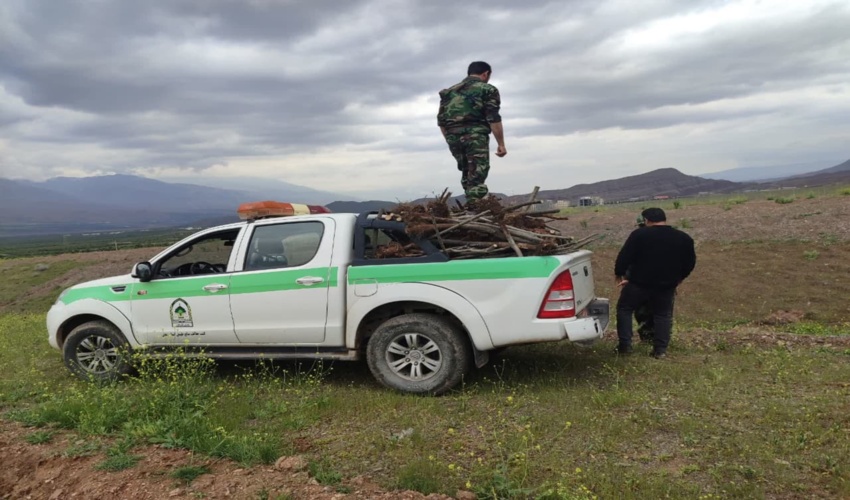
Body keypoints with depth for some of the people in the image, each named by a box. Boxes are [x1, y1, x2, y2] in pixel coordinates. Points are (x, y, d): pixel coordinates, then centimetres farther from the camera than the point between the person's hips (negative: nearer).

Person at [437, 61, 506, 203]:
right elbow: (493, 119, -6)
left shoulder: (449, 91, 21)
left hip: (453, 137, 5)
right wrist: (501, 144, -3)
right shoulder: (487, 89, 5)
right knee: (477, 176, -7)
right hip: (475, 135, -5)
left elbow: (441, 120, 17)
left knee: (467, 174, 18)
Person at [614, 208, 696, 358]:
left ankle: (625, 345, 9)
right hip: (666, 285, 3)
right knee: (663, 315, 17)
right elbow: (690, 263, 11)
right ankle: (660, 349, 12)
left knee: (624, 309, 13)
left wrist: (618, 274, 7)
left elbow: (624, 256, -8)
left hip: (639, 283, -3)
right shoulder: (684, 238, 3)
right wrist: (678, 278, 25)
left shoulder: (639, 234, -9)